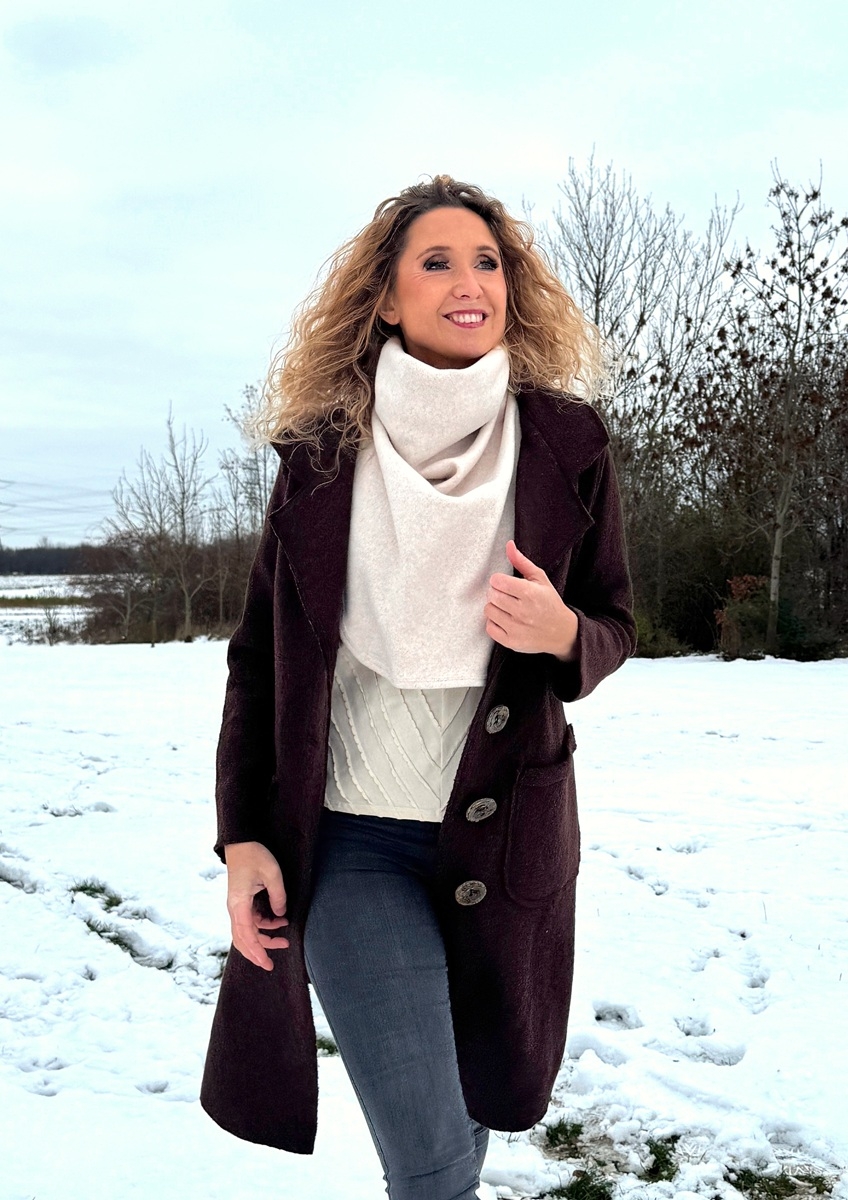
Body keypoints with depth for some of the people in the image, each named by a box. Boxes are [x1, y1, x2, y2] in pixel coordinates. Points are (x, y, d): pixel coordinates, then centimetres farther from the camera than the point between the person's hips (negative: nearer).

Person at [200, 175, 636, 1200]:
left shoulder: (565, 443, -2)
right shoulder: (324, 446, -2)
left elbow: (615, 626, 7)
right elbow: (260, 651, 2)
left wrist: (563, 633, -18)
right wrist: (243, 836, -3)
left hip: (503, 835, 2)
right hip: (350, 839, -1)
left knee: (474, 1108, 19)